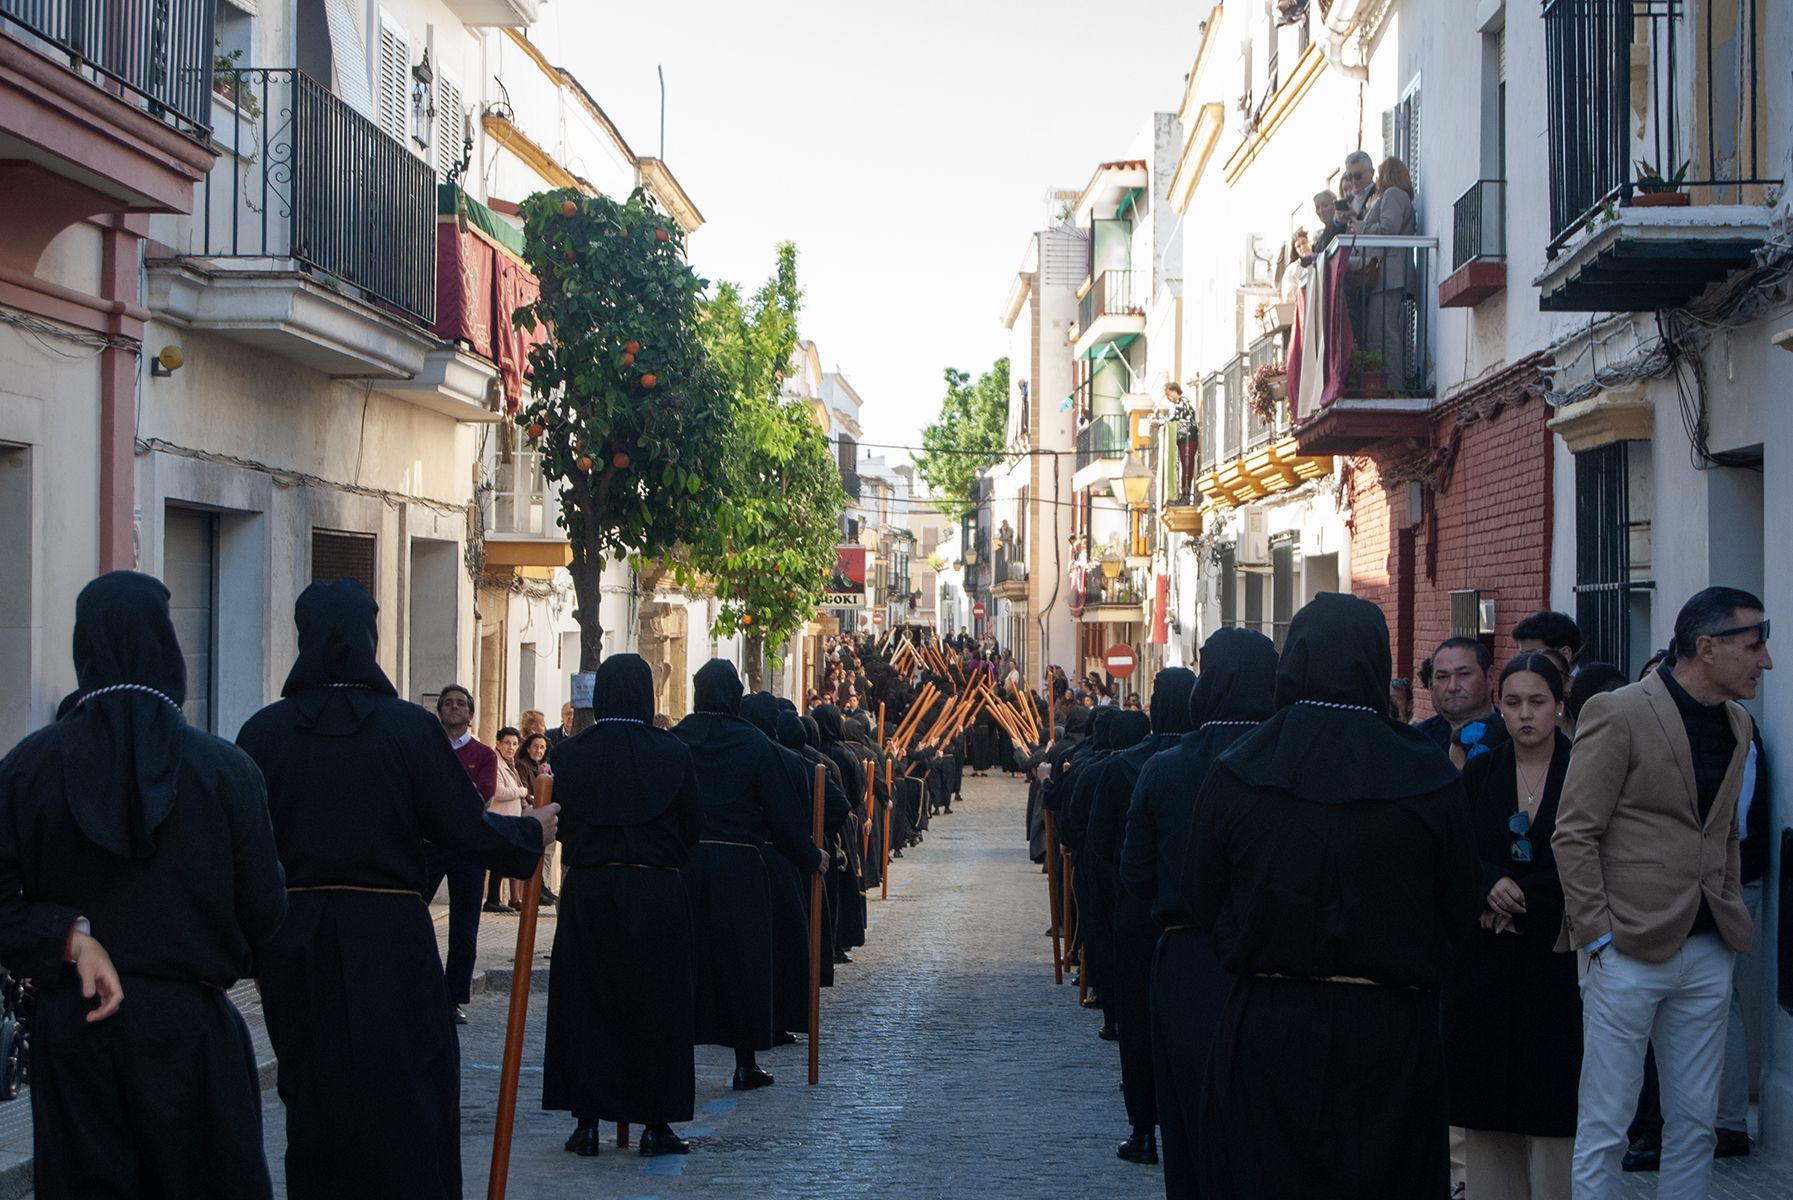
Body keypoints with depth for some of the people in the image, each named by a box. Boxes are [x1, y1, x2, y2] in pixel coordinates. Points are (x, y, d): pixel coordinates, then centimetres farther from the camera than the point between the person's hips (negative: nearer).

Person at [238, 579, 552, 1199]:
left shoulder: (264, 730, -4)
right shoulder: (409, 727, -10)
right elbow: (468, 830, -7)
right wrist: (533, 831, 12)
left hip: (294, 939, 3)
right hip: (388, 938, -3)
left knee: (313, 1103, 14)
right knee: (405, 1107, 7)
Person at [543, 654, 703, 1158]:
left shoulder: (570, 753, -5)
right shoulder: (671, 753, -7)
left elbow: (558, 824, 2)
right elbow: (693, 826, 0)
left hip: (587, 890, 1)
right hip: (656, 892, -1)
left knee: (584, 1004, 9)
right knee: (655, 1005, 8)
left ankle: (587, 1121, 8)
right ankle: (655, 1124, 10)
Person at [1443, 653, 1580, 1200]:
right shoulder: (1479, 774, 8)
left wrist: (1516, 899, -11)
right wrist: (1491, 886, -18)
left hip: (1556, 960, -3)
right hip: (1486, 959, 3)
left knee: (1551, 1096, -3)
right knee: (1488, 1099, 2)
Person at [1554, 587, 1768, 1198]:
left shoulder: (1737, 724, 12)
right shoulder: (1618, 713, -10)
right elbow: (1573, 836, -11)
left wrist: (1732, 915, 11)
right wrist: (1598, 936, -14)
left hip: (1707, 954, 7)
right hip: (1630, 952, -7)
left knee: (1695, 1123, 11)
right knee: (1604, 1130, 0)